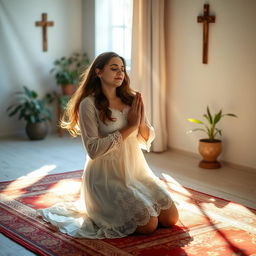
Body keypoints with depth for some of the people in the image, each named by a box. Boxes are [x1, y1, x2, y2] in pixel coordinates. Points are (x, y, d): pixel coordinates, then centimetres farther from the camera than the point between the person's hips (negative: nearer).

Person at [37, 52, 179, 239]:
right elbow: (93, 149, -21)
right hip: (107, 177, -6)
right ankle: (105, 212, 10)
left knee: (171, 218, -1)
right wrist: (128, 128, -19)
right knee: (149, 224, -17)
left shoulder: (131, 99, 5)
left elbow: (147, 141, 8)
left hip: (136, 172, 7)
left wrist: (141, 122, -14)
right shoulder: (89, 104, -13)